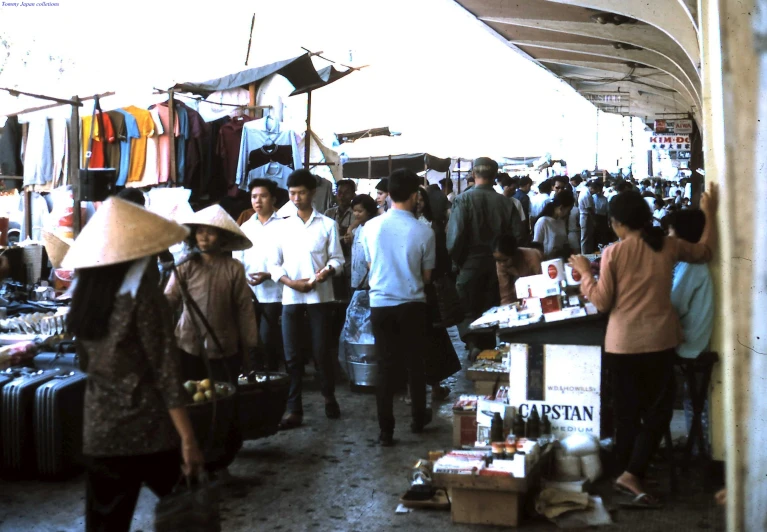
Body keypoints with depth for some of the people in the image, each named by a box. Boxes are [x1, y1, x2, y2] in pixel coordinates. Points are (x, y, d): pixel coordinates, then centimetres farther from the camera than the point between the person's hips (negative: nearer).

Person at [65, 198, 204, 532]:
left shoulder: (86, 297, 4)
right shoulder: (145, 298, -13)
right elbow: (165, 374, -16)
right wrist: (188, 439, -14)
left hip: (99, 429, 6)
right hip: (147, 428, -5)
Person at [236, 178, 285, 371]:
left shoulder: (283, 226, -5)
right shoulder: (245, 227, 14)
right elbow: (237, 259, 11)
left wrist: (269, 275, -19)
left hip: (273, 294, -5)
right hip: (248, 294, 5)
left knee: (267, 341, -4)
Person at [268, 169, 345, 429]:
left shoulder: (327, 224, 3)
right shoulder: (283, 226, 9)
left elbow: (337, 259, 1)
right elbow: (274, 264, 7)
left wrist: (323, 275, -20)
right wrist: (291, 282, -11)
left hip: (320, 296, -2)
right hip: (290, 297, 2)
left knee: (321, 351, 3)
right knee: (291, 355, 1)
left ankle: (329, 397, 25)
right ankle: (294, 409, 7)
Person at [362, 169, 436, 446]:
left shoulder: (371, 226, -5)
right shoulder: (424, 232, -11)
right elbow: (426, 276, 0)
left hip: (380, 304, 1)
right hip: (412, 305, -1)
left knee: (385, 367, 6)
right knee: (415, 364, 15)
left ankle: (386, 431, 8)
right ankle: (419, 419, 31)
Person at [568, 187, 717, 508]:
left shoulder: (613, 253, -9)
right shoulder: (668, 246, -2)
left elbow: (602, 302, -8)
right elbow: (705, 251, 18)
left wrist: (585, 272, 4)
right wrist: (709, 214, 27)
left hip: (622, 343, 0)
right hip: (659, 340, 0)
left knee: (627, 410, 14)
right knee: (658, 410, 9)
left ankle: (627, 472, 22)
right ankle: (633, 473, -3)